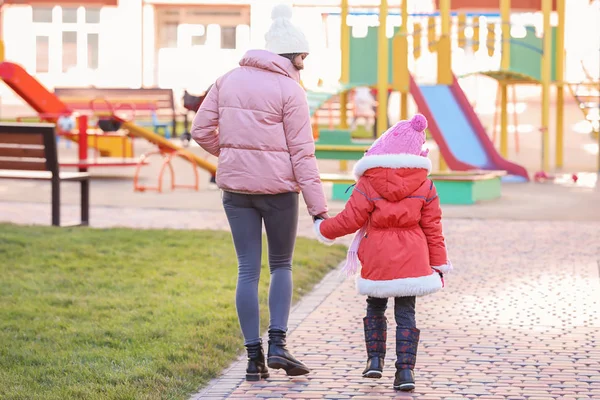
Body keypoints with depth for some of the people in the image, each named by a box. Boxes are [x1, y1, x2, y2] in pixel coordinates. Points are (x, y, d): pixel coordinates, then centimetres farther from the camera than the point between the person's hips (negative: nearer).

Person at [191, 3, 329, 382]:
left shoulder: (229, 81, 7)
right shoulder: (290, 89, -8)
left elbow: (201, 130, 6)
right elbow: (302, 152, -11)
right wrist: (318, 205, -9)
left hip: (236, 187, 4)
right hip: (279, 188, -4)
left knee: (248, 269, 6)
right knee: (282, 265, 12)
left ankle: (254, 357, 4)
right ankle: (278, 343, -2)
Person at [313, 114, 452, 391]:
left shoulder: (369, 184, -6)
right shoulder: (424, 185, 1)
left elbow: (350, 219, -5)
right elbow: (433, 228, 5)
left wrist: (324, 229, 13)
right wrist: (439, 263, 12)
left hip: (378, 260, -1)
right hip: (411, 260, 1)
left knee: (375, 307, 20)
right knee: (405, 312, 3)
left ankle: (375, 359, 17)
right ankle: (405, 369, -4)